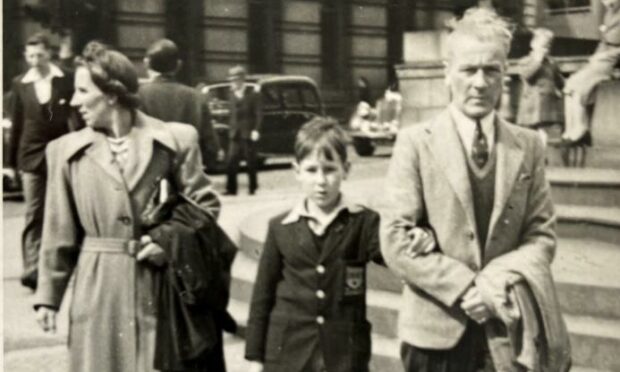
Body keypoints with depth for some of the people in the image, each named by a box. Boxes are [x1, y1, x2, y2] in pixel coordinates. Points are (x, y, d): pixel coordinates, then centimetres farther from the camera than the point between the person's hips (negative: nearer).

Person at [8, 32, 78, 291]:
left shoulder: (66, 80, -1)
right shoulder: (20, 84, 4)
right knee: (34, 215, -4)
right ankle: (32, 268, -6)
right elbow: (16, 124, 8)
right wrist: (12, 161, 9)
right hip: (32, 156, 1)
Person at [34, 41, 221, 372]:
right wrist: (48, 296, 5)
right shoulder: (65, 151, 2)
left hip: (157, 286, -1)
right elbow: (59, 231, 6)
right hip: (97, 288, 1)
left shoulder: (175, 140, -2)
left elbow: (206, 205, 6)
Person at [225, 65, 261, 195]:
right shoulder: (231, 95, 11)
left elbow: (258, 114, -6)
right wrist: (231, 128, 8)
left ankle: (253, 187, 15)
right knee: (231, 163, -5)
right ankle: (231, 189, -3)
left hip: (248, 134, -4)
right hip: (235, 134, 4)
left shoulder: (252, 95, -4)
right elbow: (232, 114, 15)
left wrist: (256, 130, -14)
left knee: (250, 163, 3)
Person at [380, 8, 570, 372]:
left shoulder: (529, 146, 5)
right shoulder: (416, 142, -4)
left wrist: (501, 277, -15)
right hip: (438, 332, -2)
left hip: (509, 332, 2)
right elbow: (396, 240, -9)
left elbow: (542, 234, 3)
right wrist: (467, 288, -17)